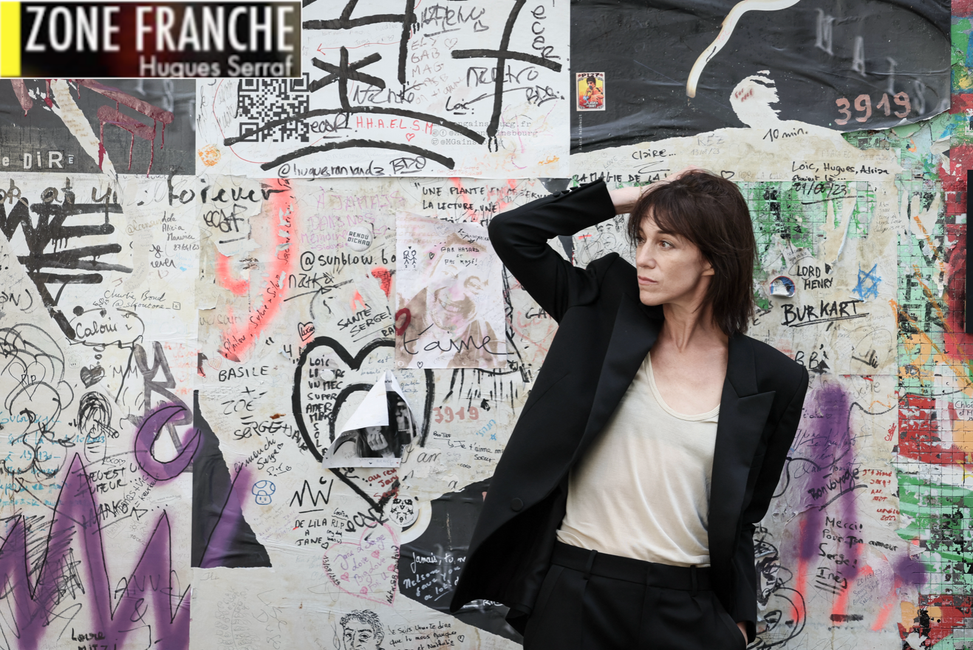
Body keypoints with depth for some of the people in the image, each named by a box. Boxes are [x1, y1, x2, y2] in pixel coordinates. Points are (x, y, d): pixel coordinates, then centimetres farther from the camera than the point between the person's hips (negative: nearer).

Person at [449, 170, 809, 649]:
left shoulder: (772, 381, -1)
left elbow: (743, 514, 6)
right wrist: (625, 198, -4)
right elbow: (510, 232, -4)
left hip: (687, 609, 0)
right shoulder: (606, 313, 0)